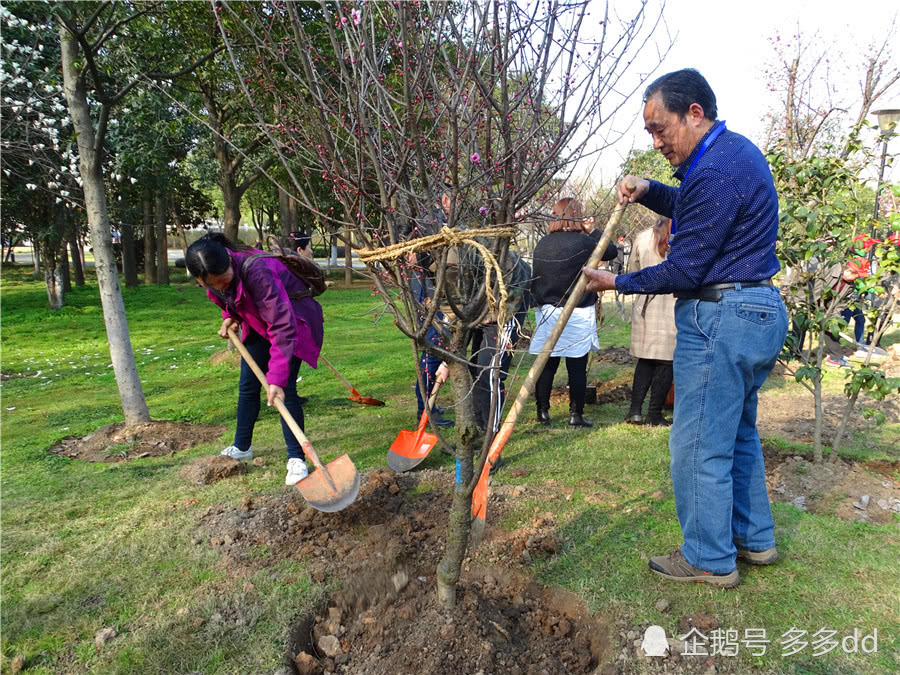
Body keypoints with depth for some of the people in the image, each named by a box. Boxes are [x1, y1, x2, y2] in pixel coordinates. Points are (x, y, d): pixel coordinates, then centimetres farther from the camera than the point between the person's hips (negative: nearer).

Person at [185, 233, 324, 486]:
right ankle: (241, 448, 32)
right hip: (258, 322, 7)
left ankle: (297, 459, -4)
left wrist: (277, 378, -45)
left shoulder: (255, 270, -39)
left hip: (293, 319, -7)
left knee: (285, 389, -16)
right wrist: (229, 317, -10)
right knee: (247, 385, 12)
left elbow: (282, 326, -42)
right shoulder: (211, 276, -16)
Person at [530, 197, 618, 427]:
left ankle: (543, 411, 18)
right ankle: (576, 414, 11)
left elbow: (535, 280, 7)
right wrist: (593, 231, 7)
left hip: (546, 312, 5)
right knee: (577, 367, 5)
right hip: (577, 315, -4)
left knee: (547, 364, 11)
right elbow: (612, 251, 0)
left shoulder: (542, 244, 2)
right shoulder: (583, 242, -13)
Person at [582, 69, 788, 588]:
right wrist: (648, 191, 8)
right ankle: (755, 538, 35)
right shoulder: (735, 150, 13)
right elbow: (696, 209, 27)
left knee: (700, 443, 1)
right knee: (737, 432, 21)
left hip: (720, 319, -11)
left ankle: (711, 559, 16)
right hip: (759, 311, 11)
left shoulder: (717, 170, -21)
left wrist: (618, 283, -7)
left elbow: (684, 271, -20)